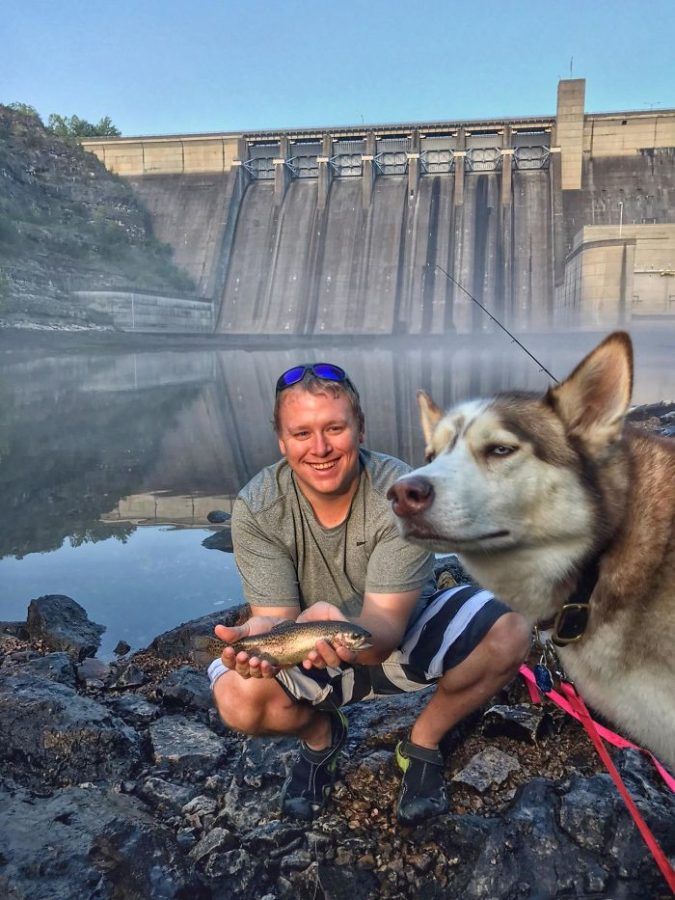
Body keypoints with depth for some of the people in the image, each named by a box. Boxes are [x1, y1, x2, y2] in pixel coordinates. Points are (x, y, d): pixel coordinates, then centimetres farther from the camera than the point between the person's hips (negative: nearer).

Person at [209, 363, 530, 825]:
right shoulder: (255, 510, -20)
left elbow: (385, 630, -30)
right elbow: (277, 616, -23)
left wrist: (340, 627, -55)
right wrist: (257, 635, -49)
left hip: (401, 639, 0)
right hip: (312, 662, 1)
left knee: (509, 634, -26)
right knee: (237, 698, -30)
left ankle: (424, 741, 3)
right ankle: (322, 733, 7)